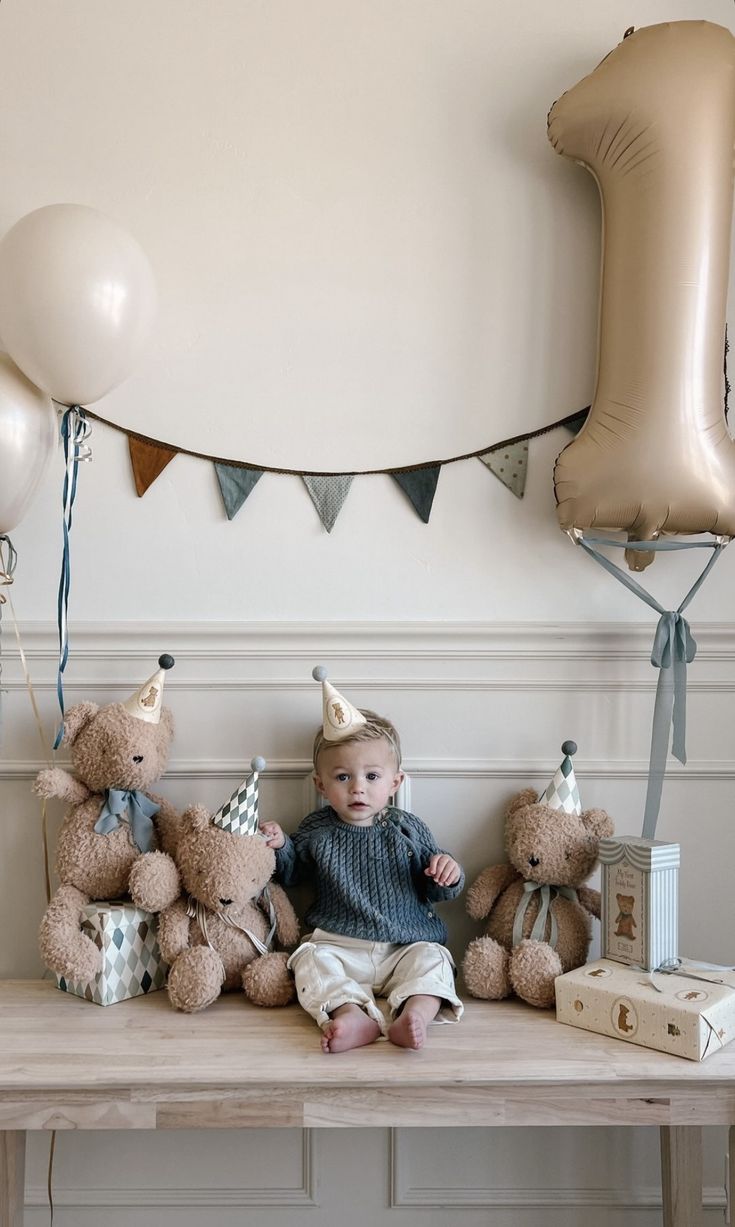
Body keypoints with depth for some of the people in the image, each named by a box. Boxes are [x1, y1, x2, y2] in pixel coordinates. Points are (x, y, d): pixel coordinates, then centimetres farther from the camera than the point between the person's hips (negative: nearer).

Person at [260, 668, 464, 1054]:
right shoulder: (316, 831, 4)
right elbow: (292, 873, 21)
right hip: (338, 945, 0)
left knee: (432, 958, -25)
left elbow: (437, 891, 9)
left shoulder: (408, 829, 3)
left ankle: (415, 1014, -46)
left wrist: (448, 874, -15)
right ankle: (352, 1014, -48)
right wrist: (279, 846, -1)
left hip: (405, 946, 0)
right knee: (312, 959, -26)